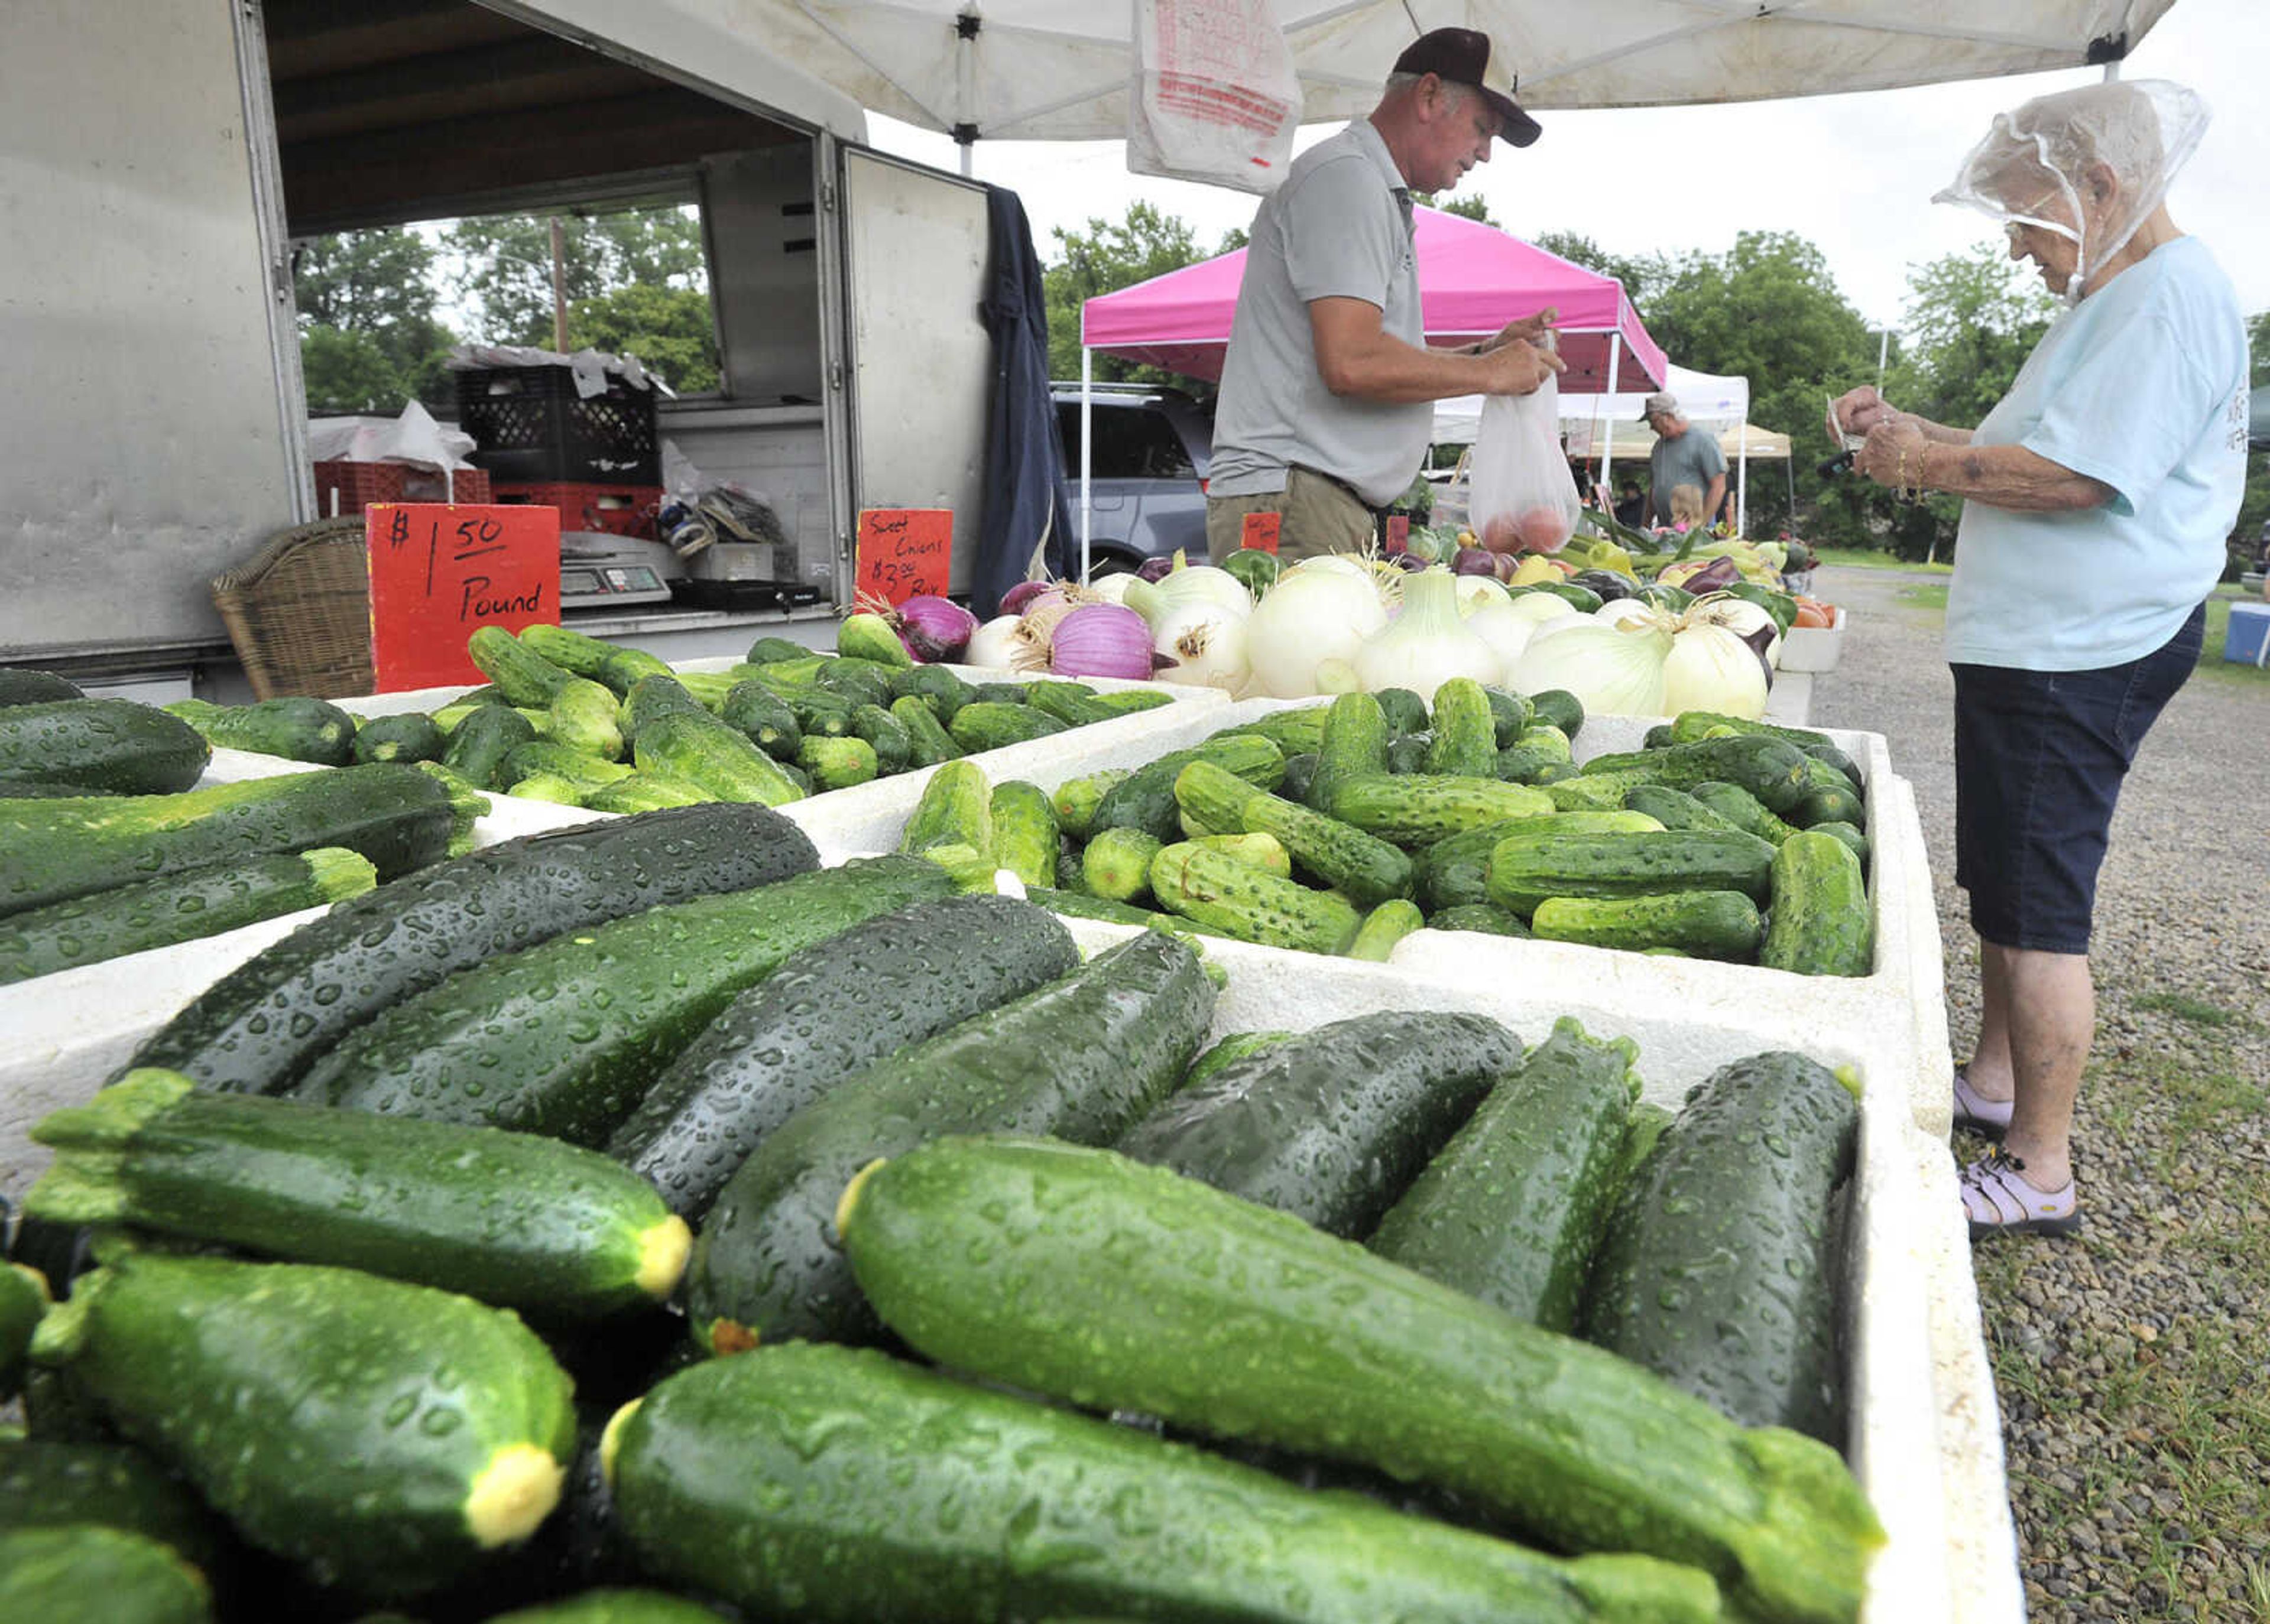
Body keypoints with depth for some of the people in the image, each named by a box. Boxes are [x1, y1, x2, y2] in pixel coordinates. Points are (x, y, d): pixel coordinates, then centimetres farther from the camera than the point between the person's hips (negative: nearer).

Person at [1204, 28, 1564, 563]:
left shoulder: (1379, 193, 27)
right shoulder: (1346, 175, -6)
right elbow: (1353, 363, -20)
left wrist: (1489, 350, 15)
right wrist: (1488, 372, -7)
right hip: (1291, 499, -10)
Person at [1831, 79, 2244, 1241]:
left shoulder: (2171, 295, -13)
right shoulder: (2117, 299, 21)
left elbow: (2072, 475, -23)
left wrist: (1923, 464, -11)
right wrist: (1911, 431, 10)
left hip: (2077, 656, -11)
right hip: (2033, 646, 11)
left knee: (2039, 914, -7)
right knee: (2001, 890, 18)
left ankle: (2040, 1173, 2)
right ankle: (1992, 1085, 32)